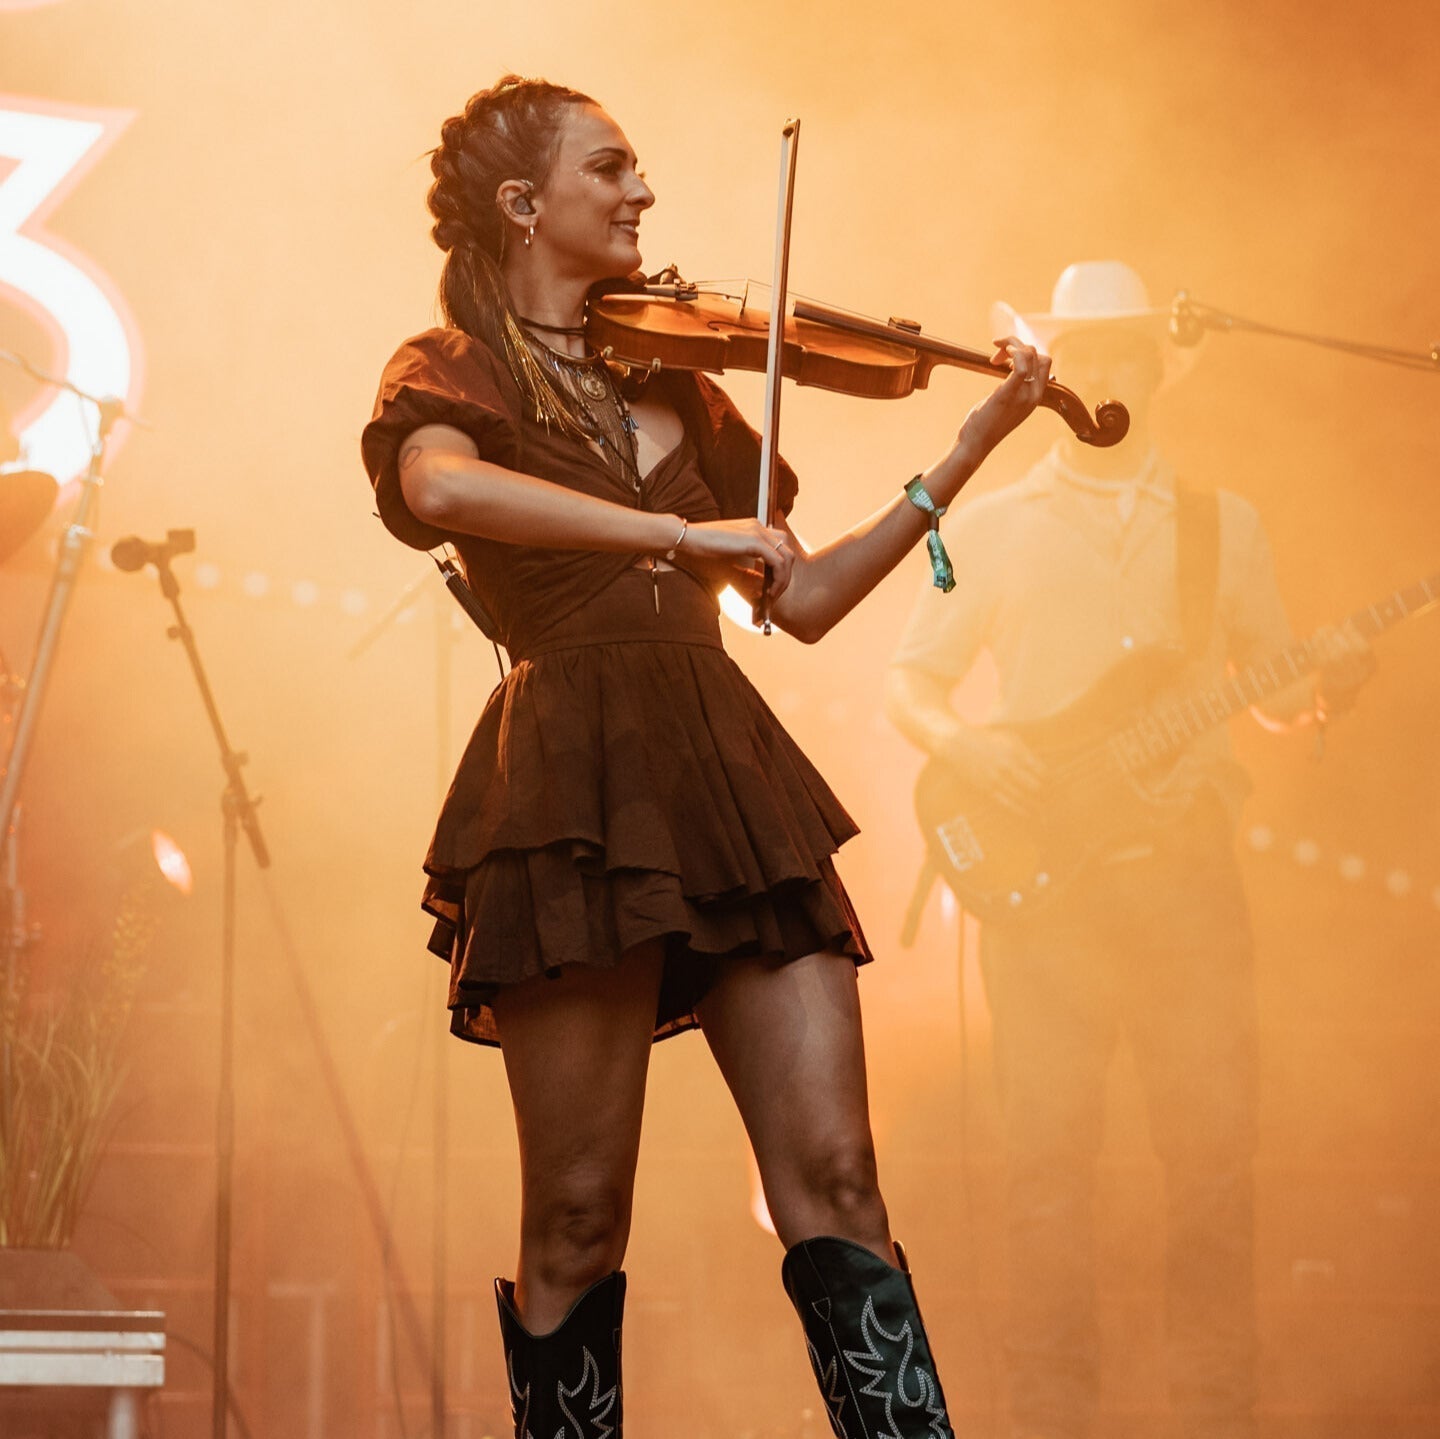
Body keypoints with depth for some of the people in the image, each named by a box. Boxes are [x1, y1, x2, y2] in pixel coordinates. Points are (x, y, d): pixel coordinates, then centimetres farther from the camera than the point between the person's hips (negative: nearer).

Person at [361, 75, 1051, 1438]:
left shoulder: (667, 379, 23)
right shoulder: (450, 371, 5)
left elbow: (804, 597, 21)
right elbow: (440, 485, -21)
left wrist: (972, 447, 16)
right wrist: (680, 532, -26)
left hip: (726, 771, 5)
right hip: (577, 791, -5)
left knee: (832, 1178, -5)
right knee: (580, 1218, -4)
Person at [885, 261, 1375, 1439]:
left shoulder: (1222, 527, 14)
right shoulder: (993, 530, 10)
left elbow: (1273, 695, 16)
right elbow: (909, 683, 10)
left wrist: (1324, 683, -6)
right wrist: (959, 745, -10)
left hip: (1184, 866, 1)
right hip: (1043, 879, -1)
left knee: (1214, 1153, -4)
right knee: (1051, 1156, -4)